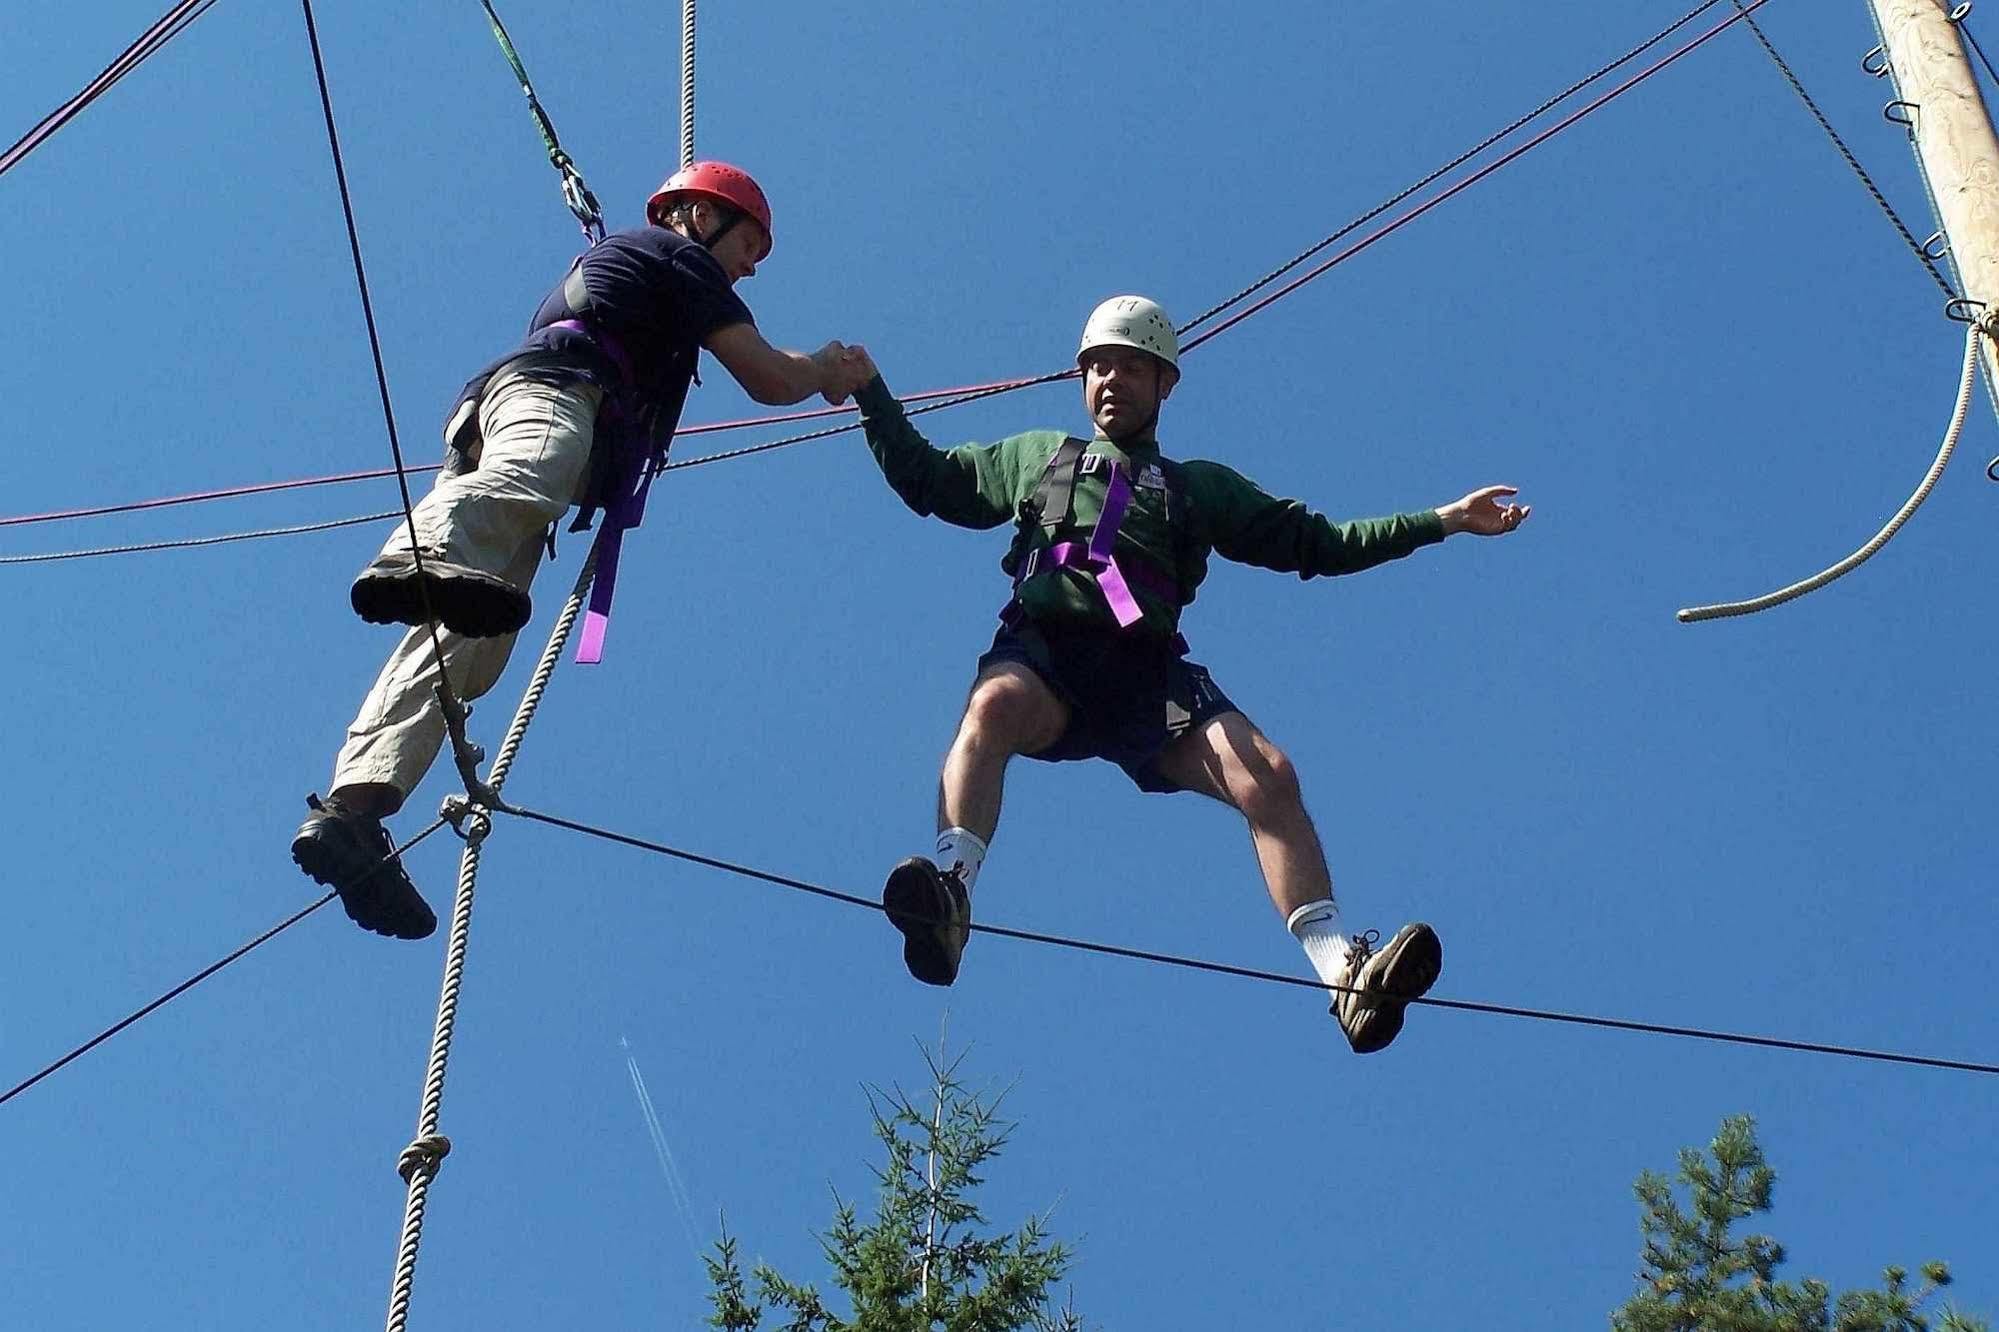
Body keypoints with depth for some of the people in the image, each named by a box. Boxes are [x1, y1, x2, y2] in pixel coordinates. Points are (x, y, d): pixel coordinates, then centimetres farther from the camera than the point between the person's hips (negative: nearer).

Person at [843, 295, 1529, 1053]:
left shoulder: (1202, 487, 31)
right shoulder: (1036, 456, 33)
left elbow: (1316, 543, 27)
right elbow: (925, 479, 34)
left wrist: (1441, 520, 21)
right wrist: (871, 391, 26)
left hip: (1150, 675, 1)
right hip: (1043, 653, -1)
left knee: (1267, 773, -25)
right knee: (993, 706, -38)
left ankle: (1344, 971, -33)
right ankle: (950, 893, -56)